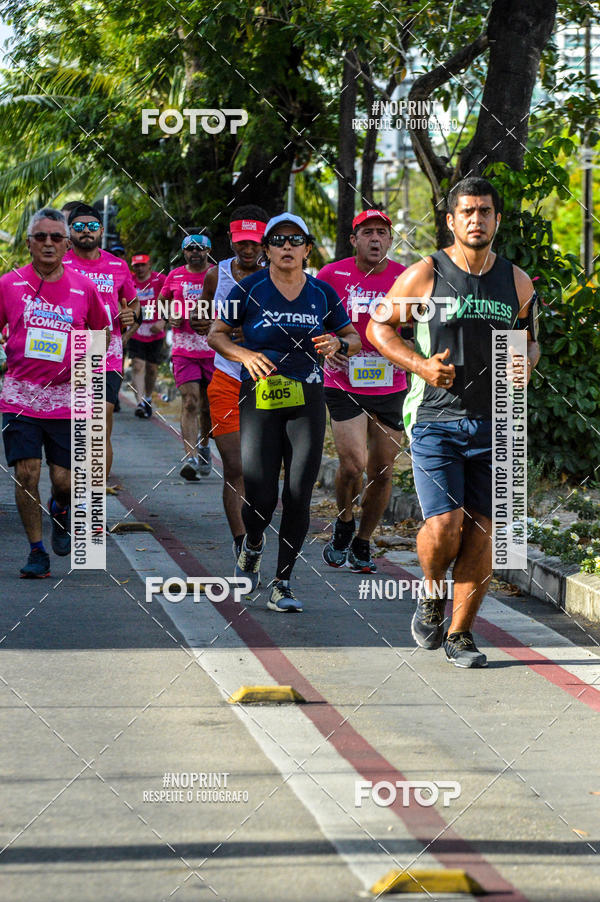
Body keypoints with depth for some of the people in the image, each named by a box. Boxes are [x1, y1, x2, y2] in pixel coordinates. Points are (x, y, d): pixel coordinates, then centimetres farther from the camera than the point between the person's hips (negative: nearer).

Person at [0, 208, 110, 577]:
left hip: (67, 397, 0)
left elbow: (102, 330, 17)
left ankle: (61, 508, 37)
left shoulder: (84, 288, 1)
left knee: (64, 480, -1)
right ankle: (37, 552, 7)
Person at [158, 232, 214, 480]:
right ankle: (191, 458, -20)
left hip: (213, 350, 0)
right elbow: (161, 301, 23)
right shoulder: (175, 276, 6)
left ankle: (204, 447, 37)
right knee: (190, 402, -14)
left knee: (208, 406, 11)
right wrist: (169, 316, 2)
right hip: (183, 350, 0)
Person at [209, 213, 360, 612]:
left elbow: (354, 338, 15)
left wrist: (337, 344, -8)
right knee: (261, 498, -8)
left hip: (307, 400, 2)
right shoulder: (250, 289, 0)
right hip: (260, 398, -2)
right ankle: (253, 546, 28)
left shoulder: (322, 293, 6)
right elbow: (216, 334, 6)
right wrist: (245, 355, -12)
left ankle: (283, 585, 8)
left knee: (299, 496, -4)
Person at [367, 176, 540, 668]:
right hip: (436, 420, -3)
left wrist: (527, 362, -3)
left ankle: (460, 633, 13)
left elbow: (530, 340, 21)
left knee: (482, 533, -1)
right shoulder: (424, 275, -3)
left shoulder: (517, 282, 7)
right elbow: (378, 327, 6)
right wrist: (420, 365, -9)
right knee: (444, 526, -15)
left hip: (494, 425, 3)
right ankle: (432, 594, 17)